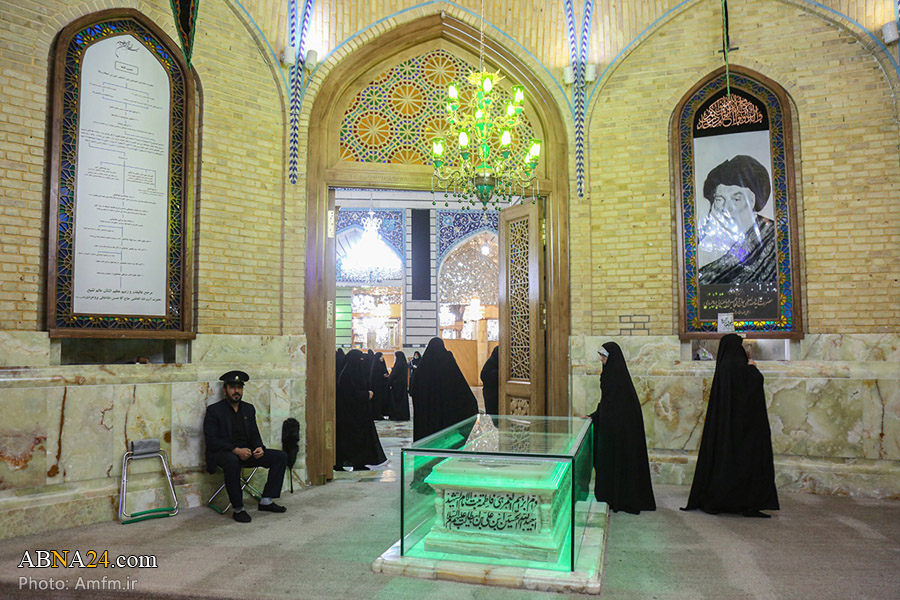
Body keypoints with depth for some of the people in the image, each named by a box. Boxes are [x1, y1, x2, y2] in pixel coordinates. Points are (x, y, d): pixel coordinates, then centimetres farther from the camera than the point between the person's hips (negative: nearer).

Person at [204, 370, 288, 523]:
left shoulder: (249, 408, 14)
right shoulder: (214, 410, -4)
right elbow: (211, 440, -12)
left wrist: (259, 447, -10)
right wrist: (235, 450, -24)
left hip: (246, 452, 6)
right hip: (223, 453, -6)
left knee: (280, 456, -10)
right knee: (232, 461, -41)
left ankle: (266, 501, -6)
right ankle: (238, 509, -27)